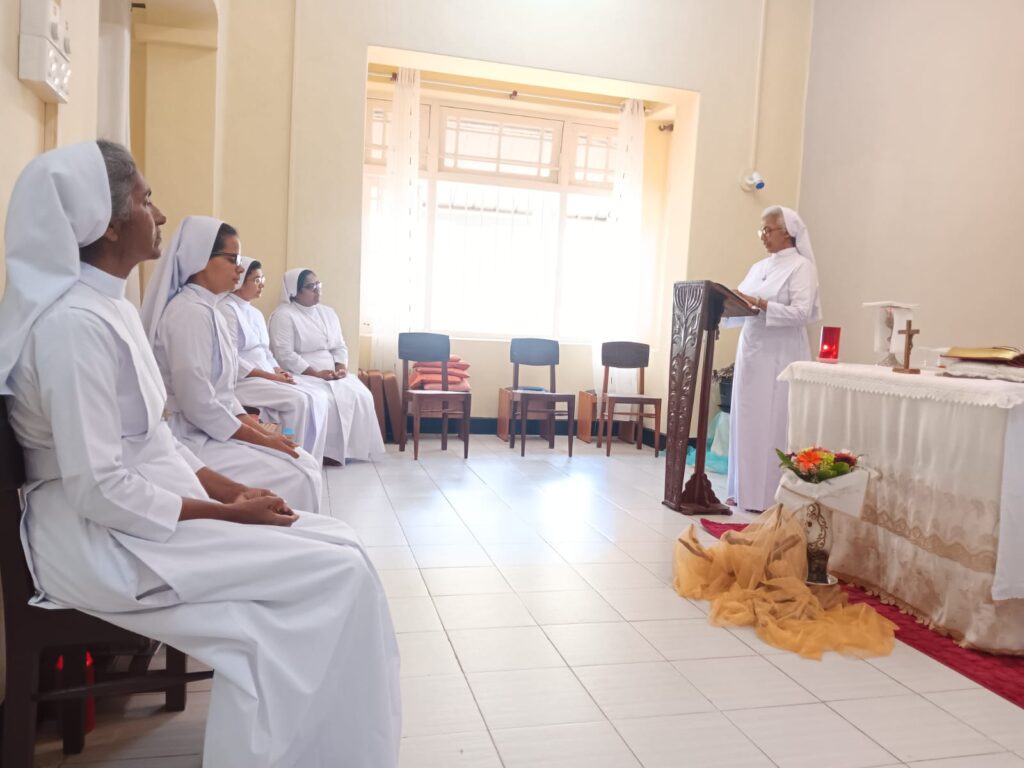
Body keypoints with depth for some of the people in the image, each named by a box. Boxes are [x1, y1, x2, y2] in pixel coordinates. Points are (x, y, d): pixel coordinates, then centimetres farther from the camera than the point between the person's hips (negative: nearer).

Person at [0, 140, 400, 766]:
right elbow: (99, 490, -24)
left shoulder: (110, 307, 11)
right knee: (337, 574, -16)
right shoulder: (74, 322, -20)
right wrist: (227, 515, -17)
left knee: (339, 543, 1)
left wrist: (228, 488, 2)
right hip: (104, 539, -9)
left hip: (146, 508, 9)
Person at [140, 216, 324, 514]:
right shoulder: (189, 312, -18)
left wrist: (264, 431, 2)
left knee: (307, 465, 3)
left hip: (216, 431, 9)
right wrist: (261, 439, -15)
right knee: (295, 480, -14)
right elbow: (198, 405, -24)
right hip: (196, 440, -9)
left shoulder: (208, 310, 12)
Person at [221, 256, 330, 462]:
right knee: (298, 401, -26)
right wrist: (271, 376, -18)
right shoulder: (226, 309, -9)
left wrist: (279, 371, -2)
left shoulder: (256, 313, 20)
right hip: (242, 380, -9)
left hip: (267, 377, 9)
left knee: (317, 397, -10)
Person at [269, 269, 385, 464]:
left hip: (333, 375, 7)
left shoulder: (328, 313, 16)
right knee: (334, 399, -30)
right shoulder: (283, 315, -7)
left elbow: (340, 347, 16)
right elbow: (284, 355, -16)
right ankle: (331, 451, -17)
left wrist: (341, 368, -6)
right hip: (302, 376, -7)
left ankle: (355, 448, -9)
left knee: (361, 395, -16)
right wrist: (317, 373, -20)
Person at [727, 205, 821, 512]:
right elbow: (743, 307, 16)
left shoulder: (801, 266, -4)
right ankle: (744, 490, 16)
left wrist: (759, 303, -22)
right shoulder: (759, 267, 17)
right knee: (744, 420, 7)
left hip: (779, 356, -7)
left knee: (771, 424, -5)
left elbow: (801, 313, -16)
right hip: (751, 352, 7)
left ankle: (768, 495, 2)